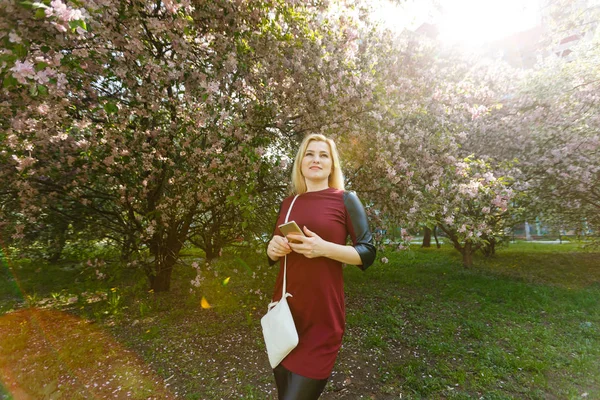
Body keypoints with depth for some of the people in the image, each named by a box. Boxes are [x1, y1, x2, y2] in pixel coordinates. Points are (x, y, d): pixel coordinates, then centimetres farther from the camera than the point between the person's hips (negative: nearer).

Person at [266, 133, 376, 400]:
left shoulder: (346, 200, -3)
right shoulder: (289, 203, 9)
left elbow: (367, 253, -6)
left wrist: (324, 248, -21)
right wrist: (272, 248, -6)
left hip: (322, 314, -5)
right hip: (285, 308, 5)